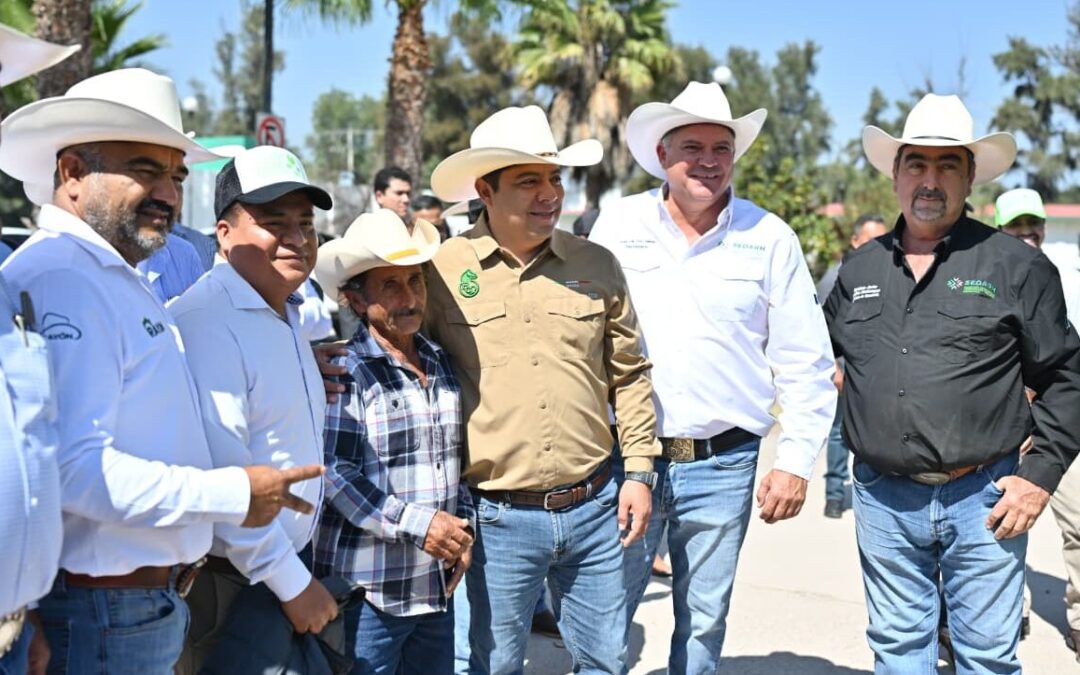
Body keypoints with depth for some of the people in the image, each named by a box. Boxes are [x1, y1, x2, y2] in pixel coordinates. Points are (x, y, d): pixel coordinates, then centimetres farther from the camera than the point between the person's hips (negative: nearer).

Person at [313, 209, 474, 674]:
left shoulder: (440, 362, 11)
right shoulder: (344, 370, -9)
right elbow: (334, 472, -16)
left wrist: (462, 527, 5)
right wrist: (417, 524, -20)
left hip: (438, 583, 6)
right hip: (369, 588, -6)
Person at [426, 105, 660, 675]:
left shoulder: (597, 265, 3)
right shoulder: (441, 272, -6)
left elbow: (629, 374, 12)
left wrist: (639, 472, 7)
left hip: (594, 508, 3)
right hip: (498, 519, -2)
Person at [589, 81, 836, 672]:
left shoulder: (768, 238, 1)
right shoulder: (617, 226, 3)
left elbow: (805, 362, 4)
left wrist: (795, 461, 0)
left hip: (723, 466, 0)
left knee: (704, 623, 12)